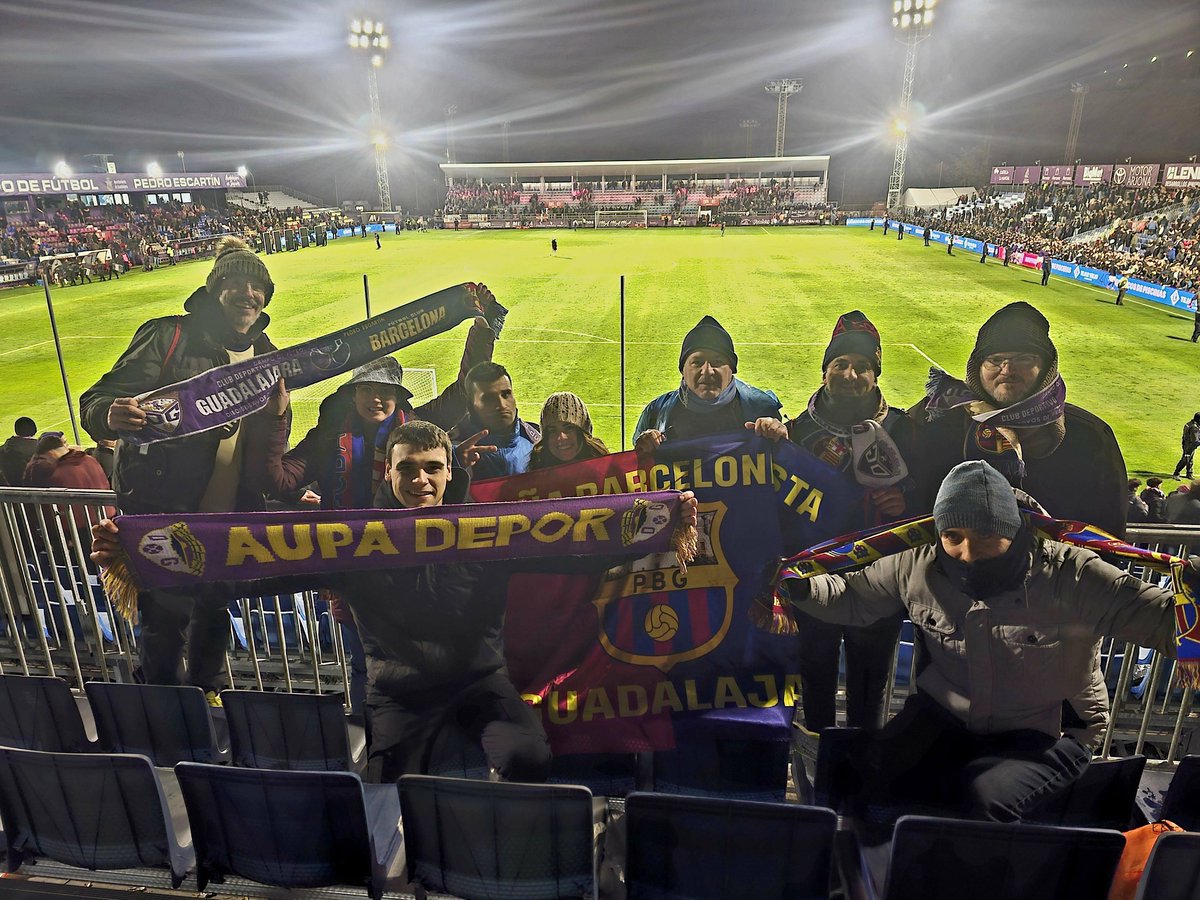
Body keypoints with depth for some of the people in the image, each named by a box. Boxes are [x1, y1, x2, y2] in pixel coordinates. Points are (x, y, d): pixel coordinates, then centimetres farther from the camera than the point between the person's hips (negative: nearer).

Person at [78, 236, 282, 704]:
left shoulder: (267, 357, 6)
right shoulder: (170, 336, -10)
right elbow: (96, 401, -15)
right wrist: (111, 415, -37)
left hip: (230, 513, 5)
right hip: (163, 509, -5)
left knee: (215, 612, 18)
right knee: (165, 617, 2)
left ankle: (204, 692, 40)